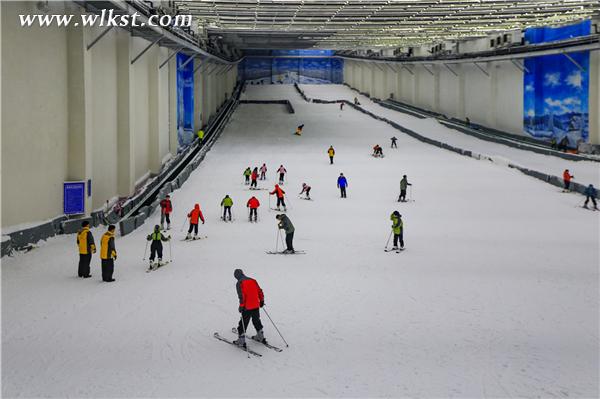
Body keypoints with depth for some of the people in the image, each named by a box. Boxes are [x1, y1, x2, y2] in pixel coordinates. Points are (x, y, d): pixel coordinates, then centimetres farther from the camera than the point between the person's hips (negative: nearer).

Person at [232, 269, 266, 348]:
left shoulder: (239, 283, -10)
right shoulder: (253, 280, 8)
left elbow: (241, 296, -18)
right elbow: (260, 291, 10)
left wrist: (241, 306, -12)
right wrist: (261, 301, 21)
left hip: (247, 308, -6)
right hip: (256, 306, 6)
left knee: (243, 323, 4)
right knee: (257, 321, 24)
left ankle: (241, 341, 5)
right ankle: (260, 337, 34)